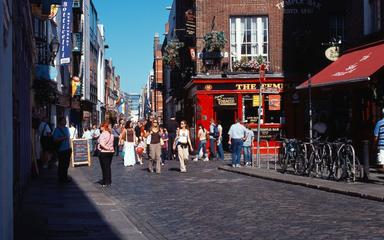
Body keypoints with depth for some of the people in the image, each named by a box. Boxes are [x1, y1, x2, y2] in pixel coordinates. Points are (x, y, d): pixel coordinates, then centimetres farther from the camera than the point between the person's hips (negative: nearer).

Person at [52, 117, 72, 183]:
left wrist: (70, 147, 16)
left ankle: (65, 177, 21)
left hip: (68, 149, 7)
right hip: (61, 150, -7)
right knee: (61, 165, -3)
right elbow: (55, 139, -17)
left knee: (66, 164, 11)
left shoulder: (67, 129, 14)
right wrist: (63, 138, -23)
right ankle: (61, 179, 6)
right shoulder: (57, 130, -9)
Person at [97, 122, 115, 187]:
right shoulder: (111, 134, 7)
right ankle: (109, 181, 22)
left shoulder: (103, 134, -17)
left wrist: (107, 148, -19)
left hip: (104, 152, -7)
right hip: (111, 152, 7)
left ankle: (106, 182, 6)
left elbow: (102, 144, -28)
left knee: (104, 167, 2)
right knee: (108, 167, 15)